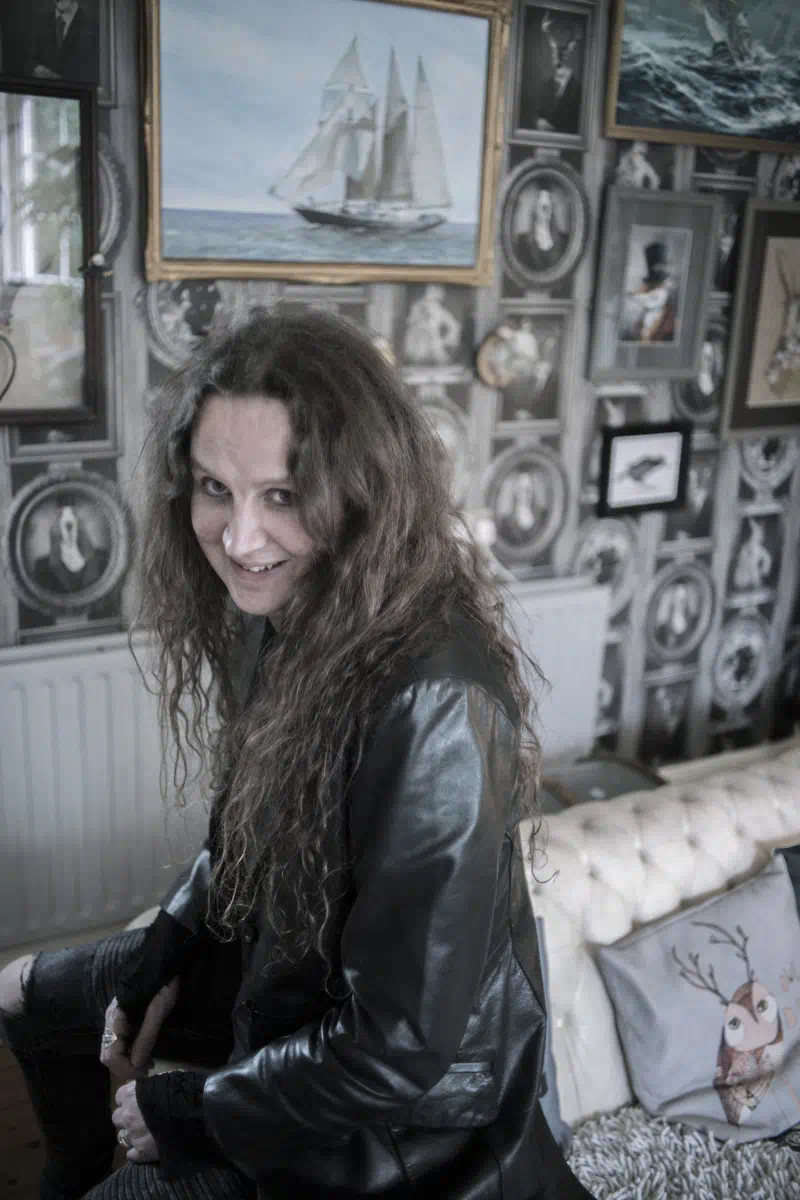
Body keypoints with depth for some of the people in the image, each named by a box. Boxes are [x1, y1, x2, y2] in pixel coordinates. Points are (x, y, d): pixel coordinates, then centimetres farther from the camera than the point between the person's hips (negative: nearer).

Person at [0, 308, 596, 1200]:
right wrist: (160, 964, -2)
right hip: (273, 961, 8)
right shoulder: (283, 612, -10)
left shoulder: (434, 705, -37)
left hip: (398, 1117, -7)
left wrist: (179, 1107, -18)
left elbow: (403, 1049, -31)